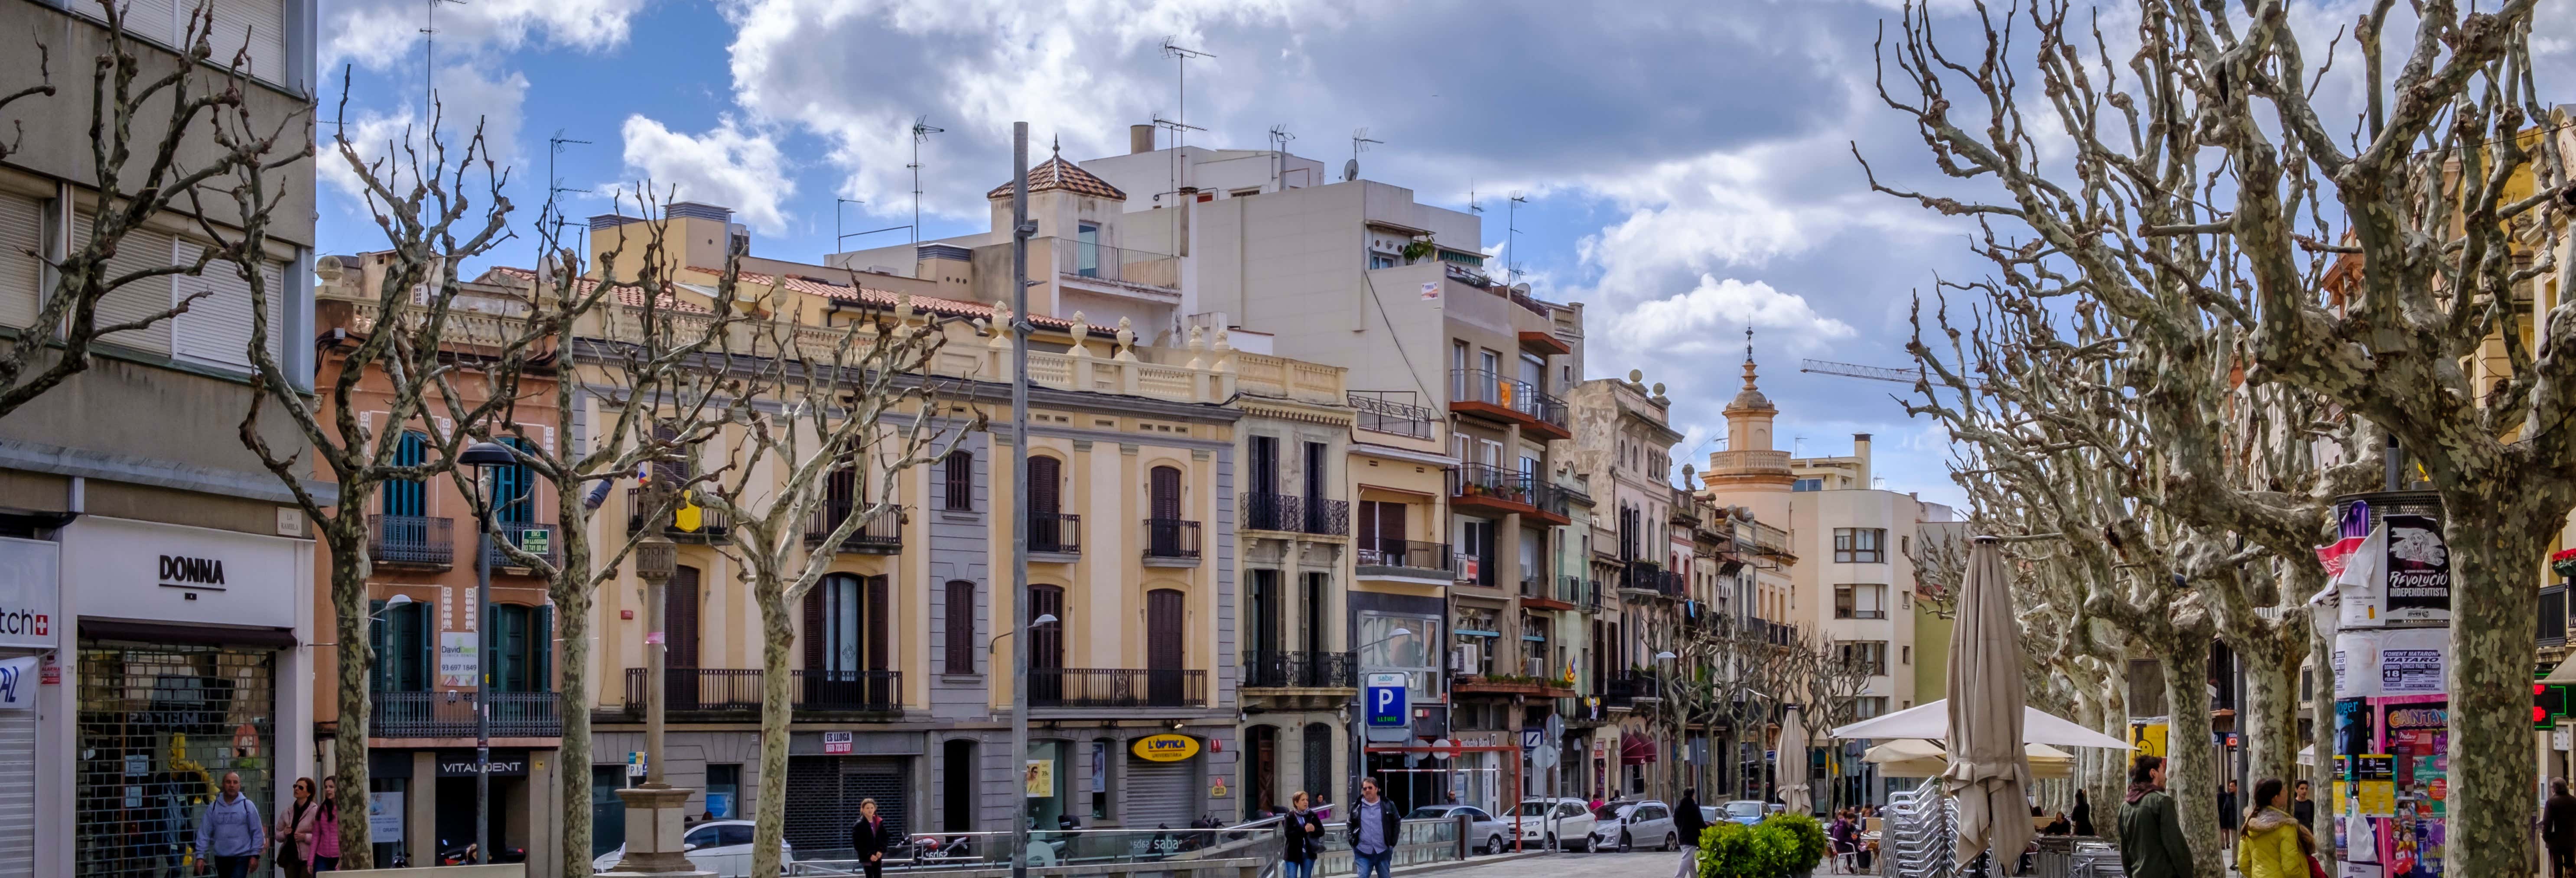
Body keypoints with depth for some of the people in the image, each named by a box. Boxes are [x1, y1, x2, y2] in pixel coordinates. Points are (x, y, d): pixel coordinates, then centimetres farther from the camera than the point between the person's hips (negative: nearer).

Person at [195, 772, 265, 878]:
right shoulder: (213, 807, 4)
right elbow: (204, 832, 3)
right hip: (221, 857, 4)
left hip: (242, 857, -4)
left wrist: (255, 855, -7)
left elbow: (257, 832, -2)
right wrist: (201, 856, -4)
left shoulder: (248, 806, -3)